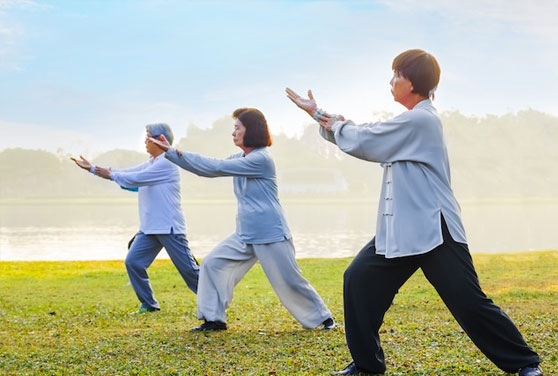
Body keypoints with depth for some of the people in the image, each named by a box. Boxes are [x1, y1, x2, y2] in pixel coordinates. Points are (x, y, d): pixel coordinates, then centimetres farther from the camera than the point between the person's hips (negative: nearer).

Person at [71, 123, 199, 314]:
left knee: (188, 268, -4)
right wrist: (92, 168, 11)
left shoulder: (166, 164, -14)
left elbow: (135, 179, -18)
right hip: (149, 228, 9)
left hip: (169, 228, -9)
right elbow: (126, 173, 14)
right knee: (133, 262, 0)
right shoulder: (150, 164, 16)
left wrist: (110, 174, -5)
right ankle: (149, 304, 9)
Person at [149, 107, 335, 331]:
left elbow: (216, 167, -21)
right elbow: (211, 170, 8)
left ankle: (322, 318, 16)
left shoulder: (261, 158, -18)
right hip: (244, 234, 8)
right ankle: (214, 319, 7)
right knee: (212, 264, 2)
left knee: (289, 281, -2)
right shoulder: (240, 158, 10)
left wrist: (175, 152, -17)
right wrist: (171, 153, 1)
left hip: (270, 234, -8)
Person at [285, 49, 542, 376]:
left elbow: (361, 142, -15)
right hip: (402, 231, 10)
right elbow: (368, 139, 19)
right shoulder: (412, 122, 15)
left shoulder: (419, 120, -17)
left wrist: (336, 125, 6)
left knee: (469, 302, -8)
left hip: (435, 231, -10)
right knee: (358, 281, 5)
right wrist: (317, 112, 17)